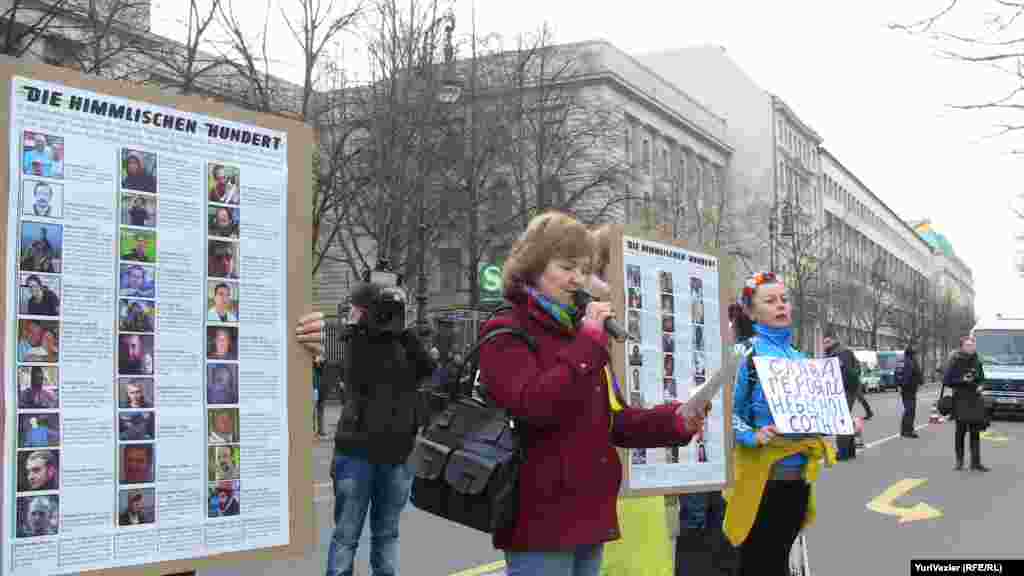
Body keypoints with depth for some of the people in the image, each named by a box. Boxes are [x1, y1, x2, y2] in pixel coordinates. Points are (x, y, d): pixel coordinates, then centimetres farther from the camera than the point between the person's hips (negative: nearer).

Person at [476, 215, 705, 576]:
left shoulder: (580, 330, 17)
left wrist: (674, 422, -1)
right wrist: (589, 342, -19)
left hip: (590, 517, 8)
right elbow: (535, 405, -24)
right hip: (541, 523, -8)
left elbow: (614, 421, 16)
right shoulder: (506, 334, -7)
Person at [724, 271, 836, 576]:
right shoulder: (745, 353, -9)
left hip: (799, 472, 6)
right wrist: (753, 437, -28)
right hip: (763, 473, -6)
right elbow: (728, 412, -12)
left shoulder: (799, 357, 11)